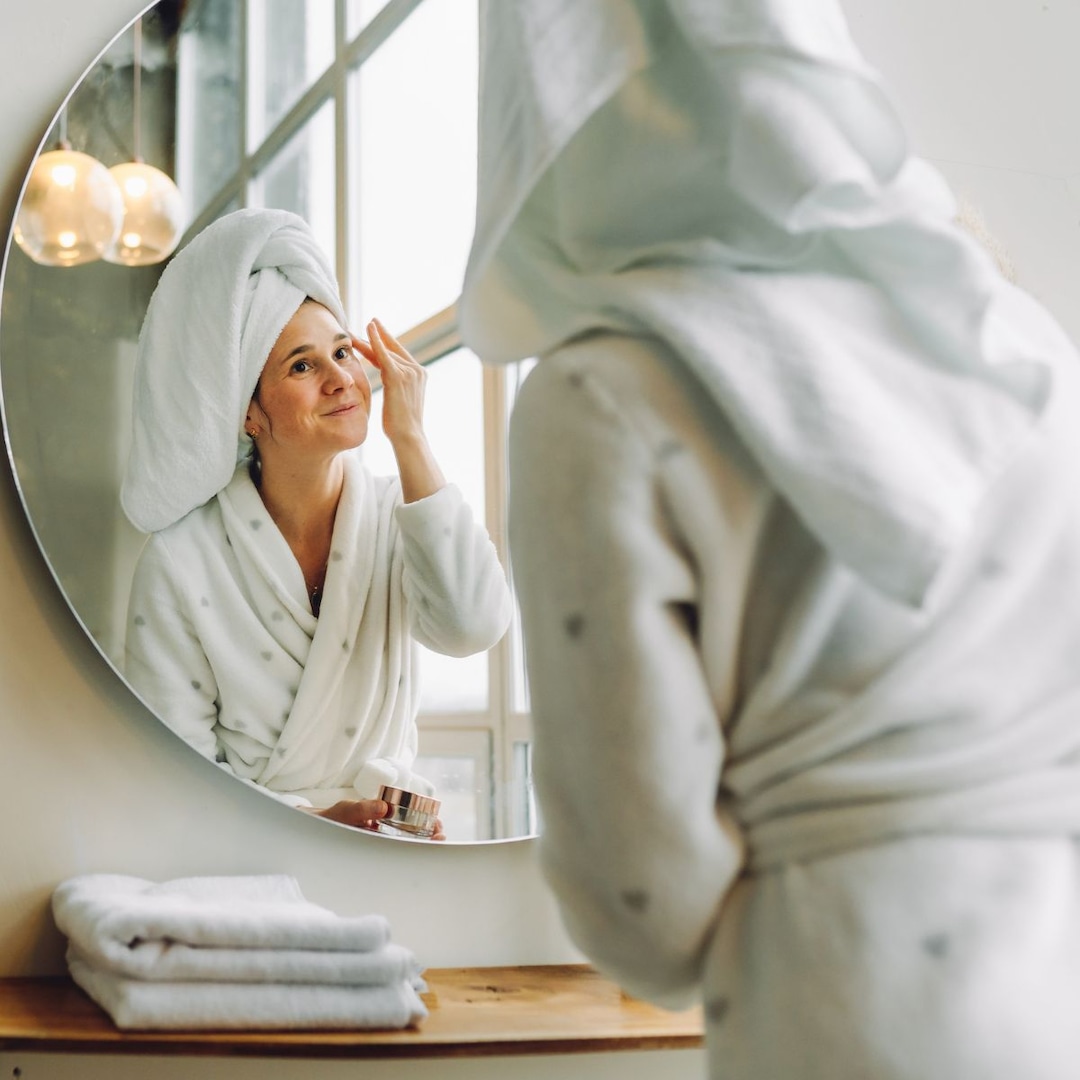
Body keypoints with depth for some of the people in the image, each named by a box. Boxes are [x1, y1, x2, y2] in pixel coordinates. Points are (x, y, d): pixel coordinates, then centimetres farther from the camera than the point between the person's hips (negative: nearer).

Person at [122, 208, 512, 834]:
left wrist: (410, 438, -20)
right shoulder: (180, 565, -12)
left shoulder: (396, 517, -4)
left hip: (389, 839, 1)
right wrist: (317, 820, -22)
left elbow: (472, 628, -23)